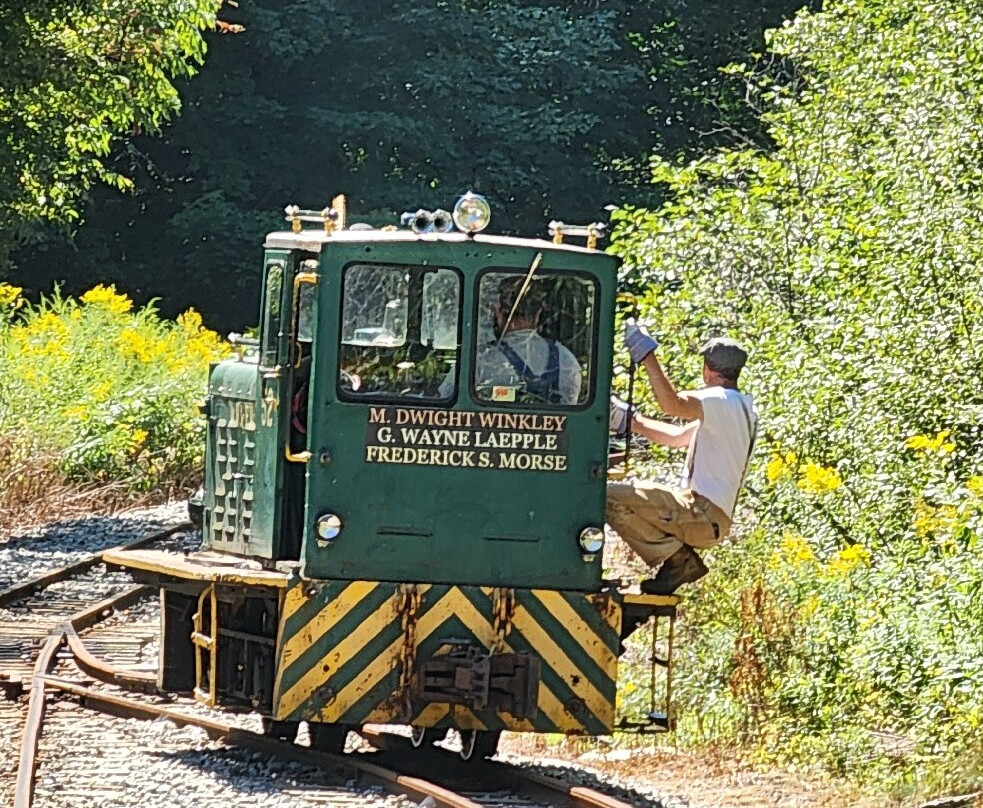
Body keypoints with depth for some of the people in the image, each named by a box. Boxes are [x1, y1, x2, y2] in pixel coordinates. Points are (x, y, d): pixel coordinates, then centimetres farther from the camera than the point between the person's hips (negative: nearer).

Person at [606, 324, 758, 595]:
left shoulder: (723, 401, -11)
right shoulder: (741, 408, 21)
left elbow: (673, 404, -29)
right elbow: (677, 436, 24)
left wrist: (647, 357, -25)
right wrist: (630, 421, 23)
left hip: (701, 512, -10)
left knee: (613, 498, -19)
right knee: (628, 495, 27)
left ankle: (678, 559, -14)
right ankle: (681, 560, 9)